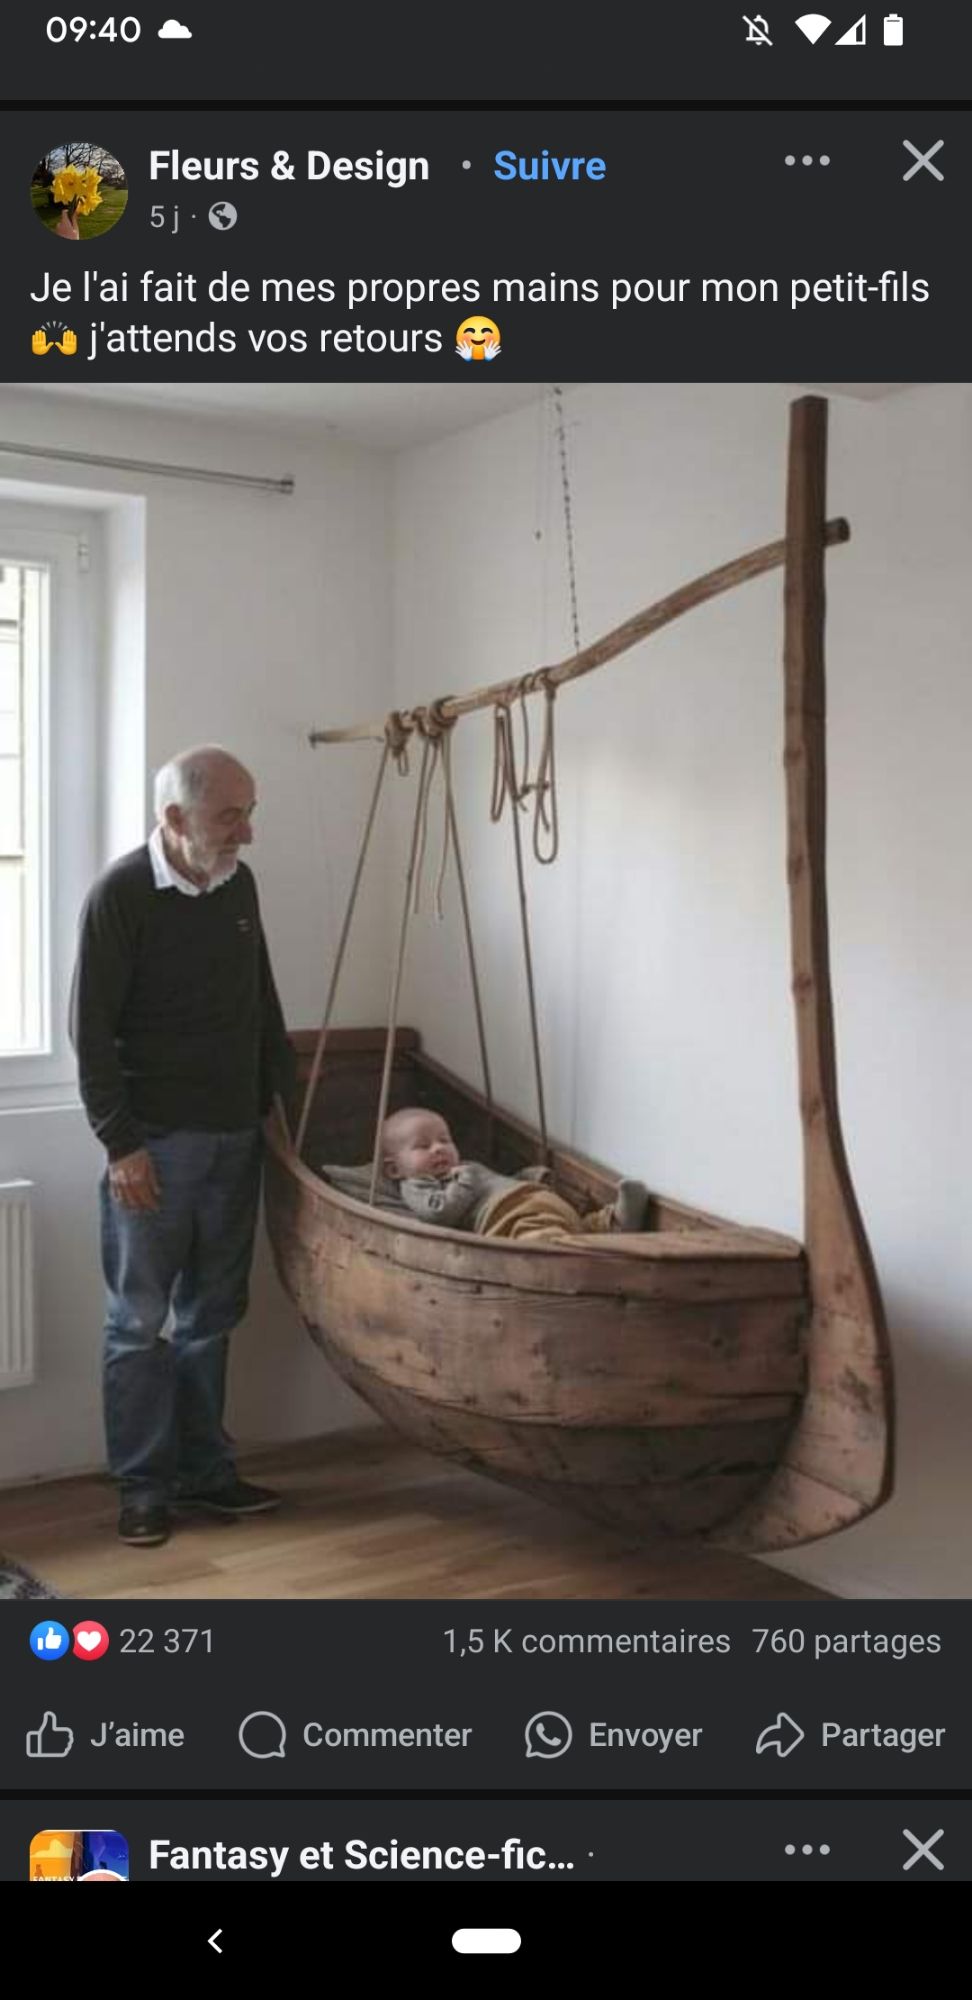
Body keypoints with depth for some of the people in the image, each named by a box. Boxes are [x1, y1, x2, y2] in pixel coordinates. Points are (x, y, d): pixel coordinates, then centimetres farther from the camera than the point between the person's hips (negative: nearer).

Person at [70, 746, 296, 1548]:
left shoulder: (238, 884, 7)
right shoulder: (122, 894, -12)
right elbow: (91, 1031, -12)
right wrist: (121, 1143, -14)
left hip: (235, 1138, 6)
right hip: (155, 1144, -6)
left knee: (211, 1316, 13)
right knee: (140, 1322, 3)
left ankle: (205, 1470, 23)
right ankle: (144, 1485, 13)